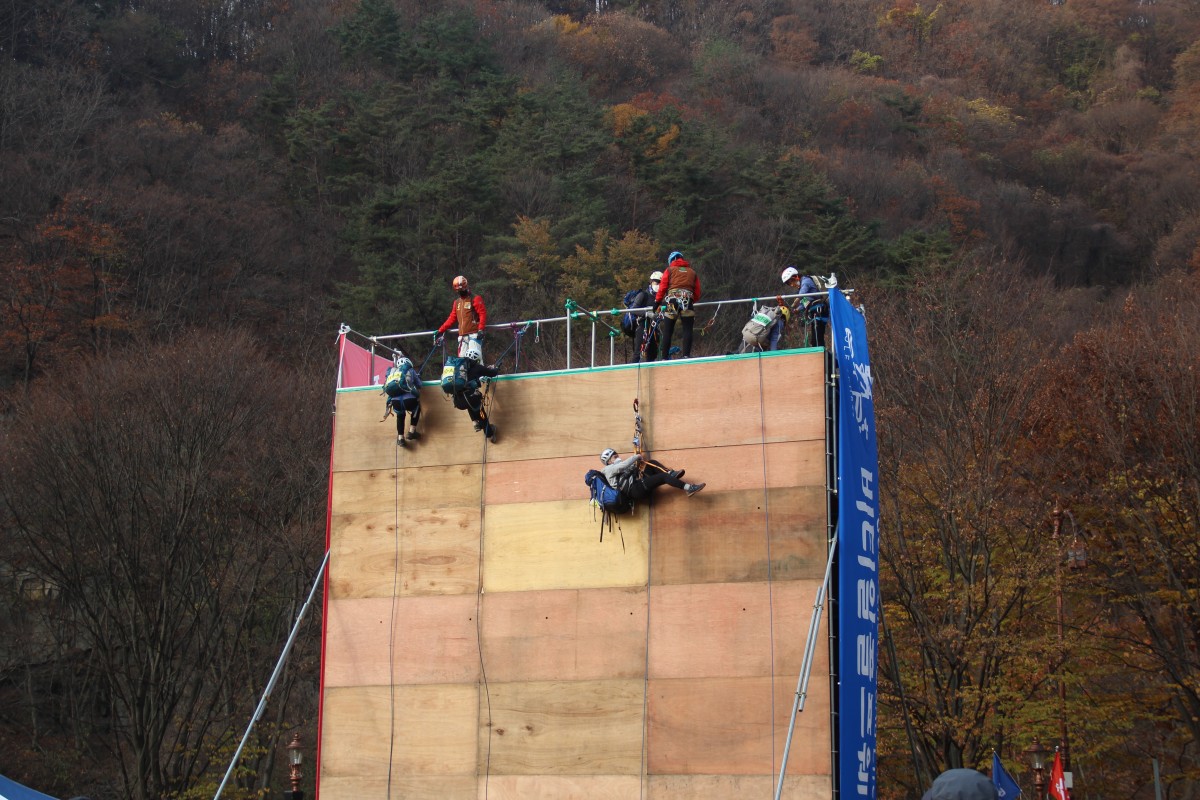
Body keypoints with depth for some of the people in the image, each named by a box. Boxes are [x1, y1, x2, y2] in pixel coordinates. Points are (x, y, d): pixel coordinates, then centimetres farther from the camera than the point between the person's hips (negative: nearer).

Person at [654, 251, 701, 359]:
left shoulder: (670, 270, 17)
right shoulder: (692, 272, 24)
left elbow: (662, 287, 6)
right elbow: (697, 294, 17)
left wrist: (657, 302, 12)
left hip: (672, 301, -1)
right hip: (687, 300, 1)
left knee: (667, 331, 2)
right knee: (687, 330, -1)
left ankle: (665, 358, 0)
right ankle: (686, 355, -17)